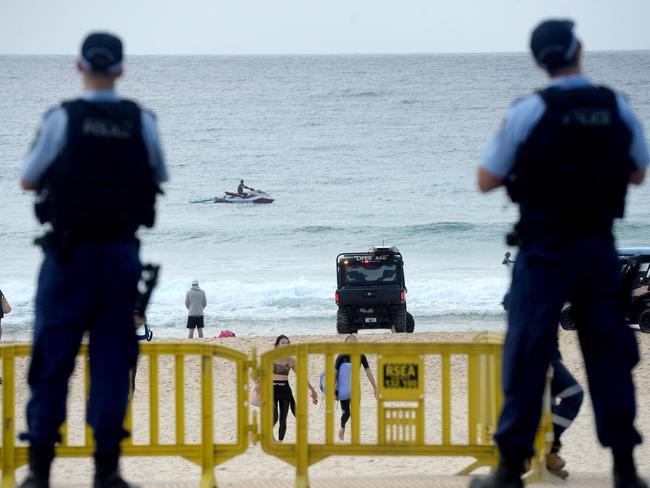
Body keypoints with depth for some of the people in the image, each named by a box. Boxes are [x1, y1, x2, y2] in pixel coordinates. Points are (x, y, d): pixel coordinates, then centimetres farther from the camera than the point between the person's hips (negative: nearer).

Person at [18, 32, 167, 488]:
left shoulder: (61, 118, -8)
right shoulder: (142, 122, -1)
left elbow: (28, 181, 2)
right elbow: (158, 181, 13)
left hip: (69, 252, -2)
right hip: (121, 251, 2)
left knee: (53, 357, 4)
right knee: (113, 357, 6)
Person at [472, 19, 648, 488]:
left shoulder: (529, 111, -11)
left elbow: (487, 181, -4)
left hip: (545, 251, -3)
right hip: (600, 248, 3)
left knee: (527, 357, 3)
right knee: (610, 354, 10)